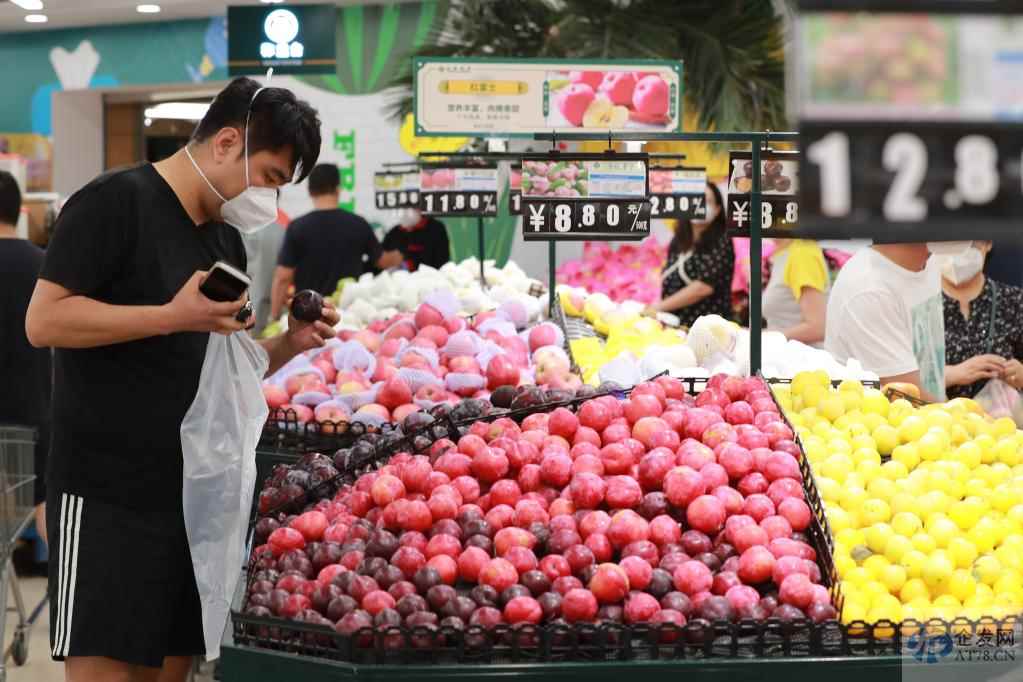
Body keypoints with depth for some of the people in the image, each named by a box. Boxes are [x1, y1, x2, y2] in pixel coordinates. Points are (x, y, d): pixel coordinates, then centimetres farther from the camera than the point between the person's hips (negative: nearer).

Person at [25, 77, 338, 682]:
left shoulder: (227, 239, 15)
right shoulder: (116, 203, -10)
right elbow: (44, 321, -17)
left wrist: (289, 345, 3)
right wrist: (174, 315, -22)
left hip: (195, 495, 8)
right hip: (109, 496, -8)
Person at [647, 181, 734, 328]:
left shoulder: (721, 243, -5)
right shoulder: (677, 242, 14)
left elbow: (704, 286, -15)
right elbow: (666, 279, 13)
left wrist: (659, 307, -13)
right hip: (674, 325, 5)